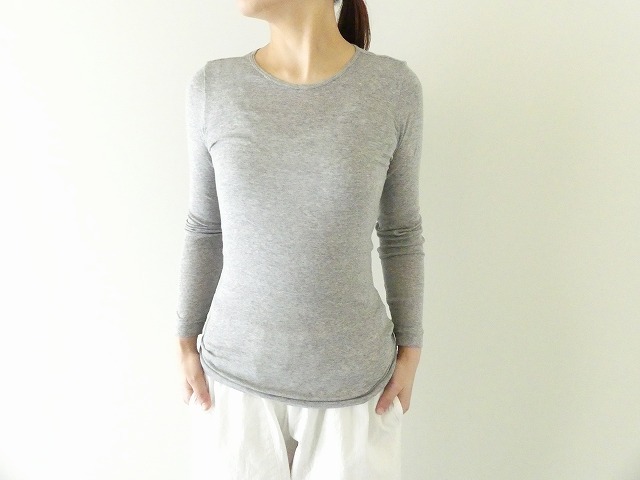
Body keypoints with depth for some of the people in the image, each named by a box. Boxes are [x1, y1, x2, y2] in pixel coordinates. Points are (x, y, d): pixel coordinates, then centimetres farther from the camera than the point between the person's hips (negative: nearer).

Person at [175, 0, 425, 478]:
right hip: (237, 374, 1)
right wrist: (186, 342, 2)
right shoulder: (213, 87, -8)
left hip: (352, 379, 0)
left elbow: (400, 230, -2)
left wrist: (410, 349, 0)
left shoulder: (394, 87, -11)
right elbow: (205, 227, 1)